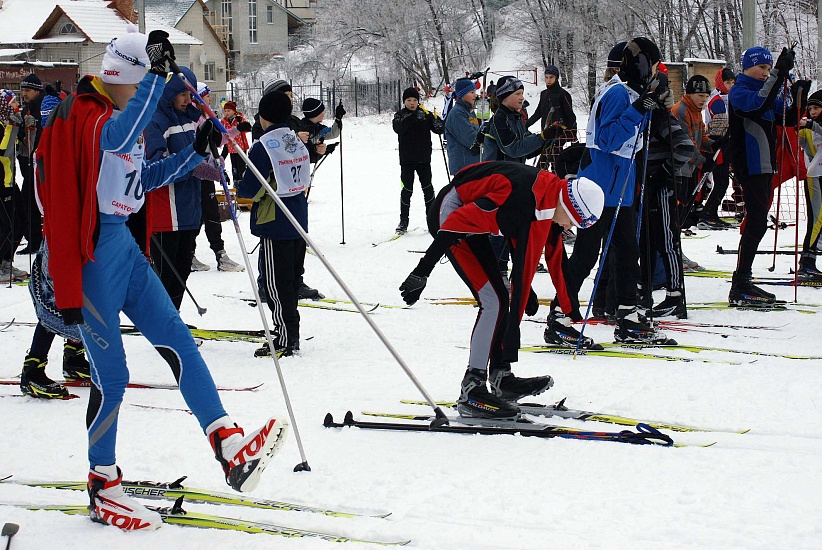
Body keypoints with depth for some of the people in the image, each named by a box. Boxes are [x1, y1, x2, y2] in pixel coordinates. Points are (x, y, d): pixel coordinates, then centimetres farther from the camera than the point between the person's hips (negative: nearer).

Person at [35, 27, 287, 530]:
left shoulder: (121, 116, 15)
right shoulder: (84, 116, -15)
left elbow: (143, 178, 26)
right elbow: (118, 136, -38)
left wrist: (196, 151, 15)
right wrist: (154, 76, -44)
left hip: (125, 247, 9)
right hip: (93, 252, -9)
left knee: (178, 342, -1)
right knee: (111, 373, -3)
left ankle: (233, 451, -5)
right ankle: (103, 490, 10)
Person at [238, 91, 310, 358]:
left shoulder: (263, 147, -16)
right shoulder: (298, 143, 7)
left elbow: (249, 188, -15)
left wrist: (239, 191, 6)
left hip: (275, 225, -8)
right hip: (298, 222, 8)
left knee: (275, 283, -2)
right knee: (291, 280, 15)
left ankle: (284, 341, -1)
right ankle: (290, 336, 22)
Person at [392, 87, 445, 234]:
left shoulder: (426, 114, 4)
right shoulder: (400, 115, 0)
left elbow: (440, 130, 1)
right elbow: (398, 128, -21)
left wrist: (437, 122, -22)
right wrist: (413, 117, -32)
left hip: (424, 159, 2)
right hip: (407, 160, -2)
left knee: (428, 188, 6)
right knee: (407, 190, -1)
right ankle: (403, 221, 7)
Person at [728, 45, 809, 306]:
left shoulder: (768, 91, 18)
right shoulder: (739, 91, -8)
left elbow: (788, 119, 18)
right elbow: (758, 105, -29)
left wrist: (799, 98, 0)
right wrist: (778, 74, -33)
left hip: (764, 166, 9)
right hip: (749, 165, -9)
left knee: (756, 221, 10)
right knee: (757, 222, -14)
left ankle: (742, 283, 16)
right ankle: (740, 287, -15)